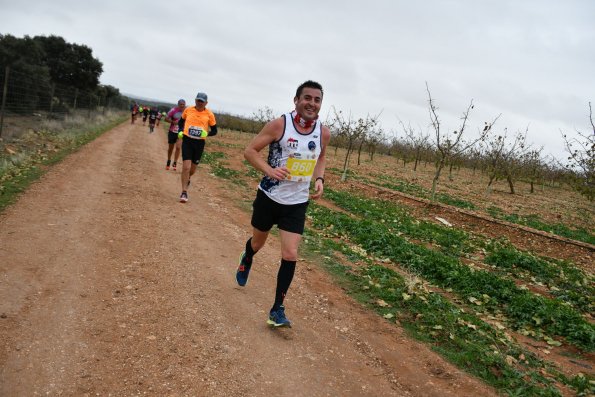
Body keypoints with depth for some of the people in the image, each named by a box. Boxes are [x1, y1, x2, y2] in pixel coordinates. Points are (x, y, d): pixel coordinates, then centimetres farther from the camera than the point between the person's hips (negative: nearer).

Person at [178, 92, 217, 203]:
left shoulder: (209, 114, -2)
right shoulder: (188, 110, 1)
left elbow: (214, 130, 4)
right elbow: (181, 121, 19)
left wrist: (207, 133, -16)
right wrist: (181, 131, 1)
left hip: (199, 143, 1)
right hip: (187, 141, -1)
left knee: (193, 168, 12)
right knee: (186, 166, -12)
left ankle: (187, 179, 48)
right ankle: (184, 192, -2)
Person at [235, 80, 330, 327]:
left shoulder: (323, 133, -4)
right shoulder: (279, 124, -16)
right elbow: (250, 151, -12)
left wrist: (319, 179, -2)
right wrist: (270, 170, -29)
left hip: (297, 203, 2)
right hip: (269, 197, -1)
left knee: (290, 255, -8)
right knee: (258, 242, 20)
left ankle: (277, 310, 6)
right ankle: (246, 260, 58)